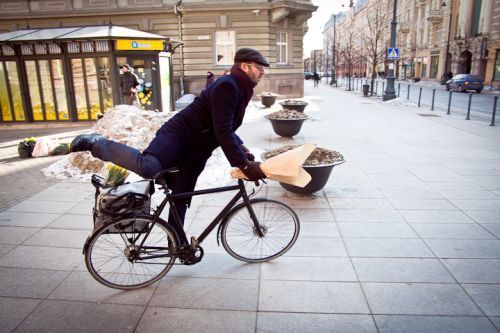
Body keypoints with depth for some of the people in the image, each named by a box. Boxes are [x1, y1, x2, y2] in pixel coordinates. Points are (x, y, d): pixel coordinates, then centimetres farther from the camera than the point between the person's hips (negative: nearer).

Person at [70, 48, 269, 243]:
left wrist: (241, 148, 12)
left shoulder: (240, 90, 15)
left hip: (195, 151, 9)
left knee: (182, 198, 11)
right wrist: (243, 164, -30)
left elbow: (225, 129, 25)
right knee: (148, 167, -32)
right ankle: (96, 144, -8)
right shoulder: (226, 86, -17)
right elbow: (222, 132, -27)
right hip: (179, 135, -9)